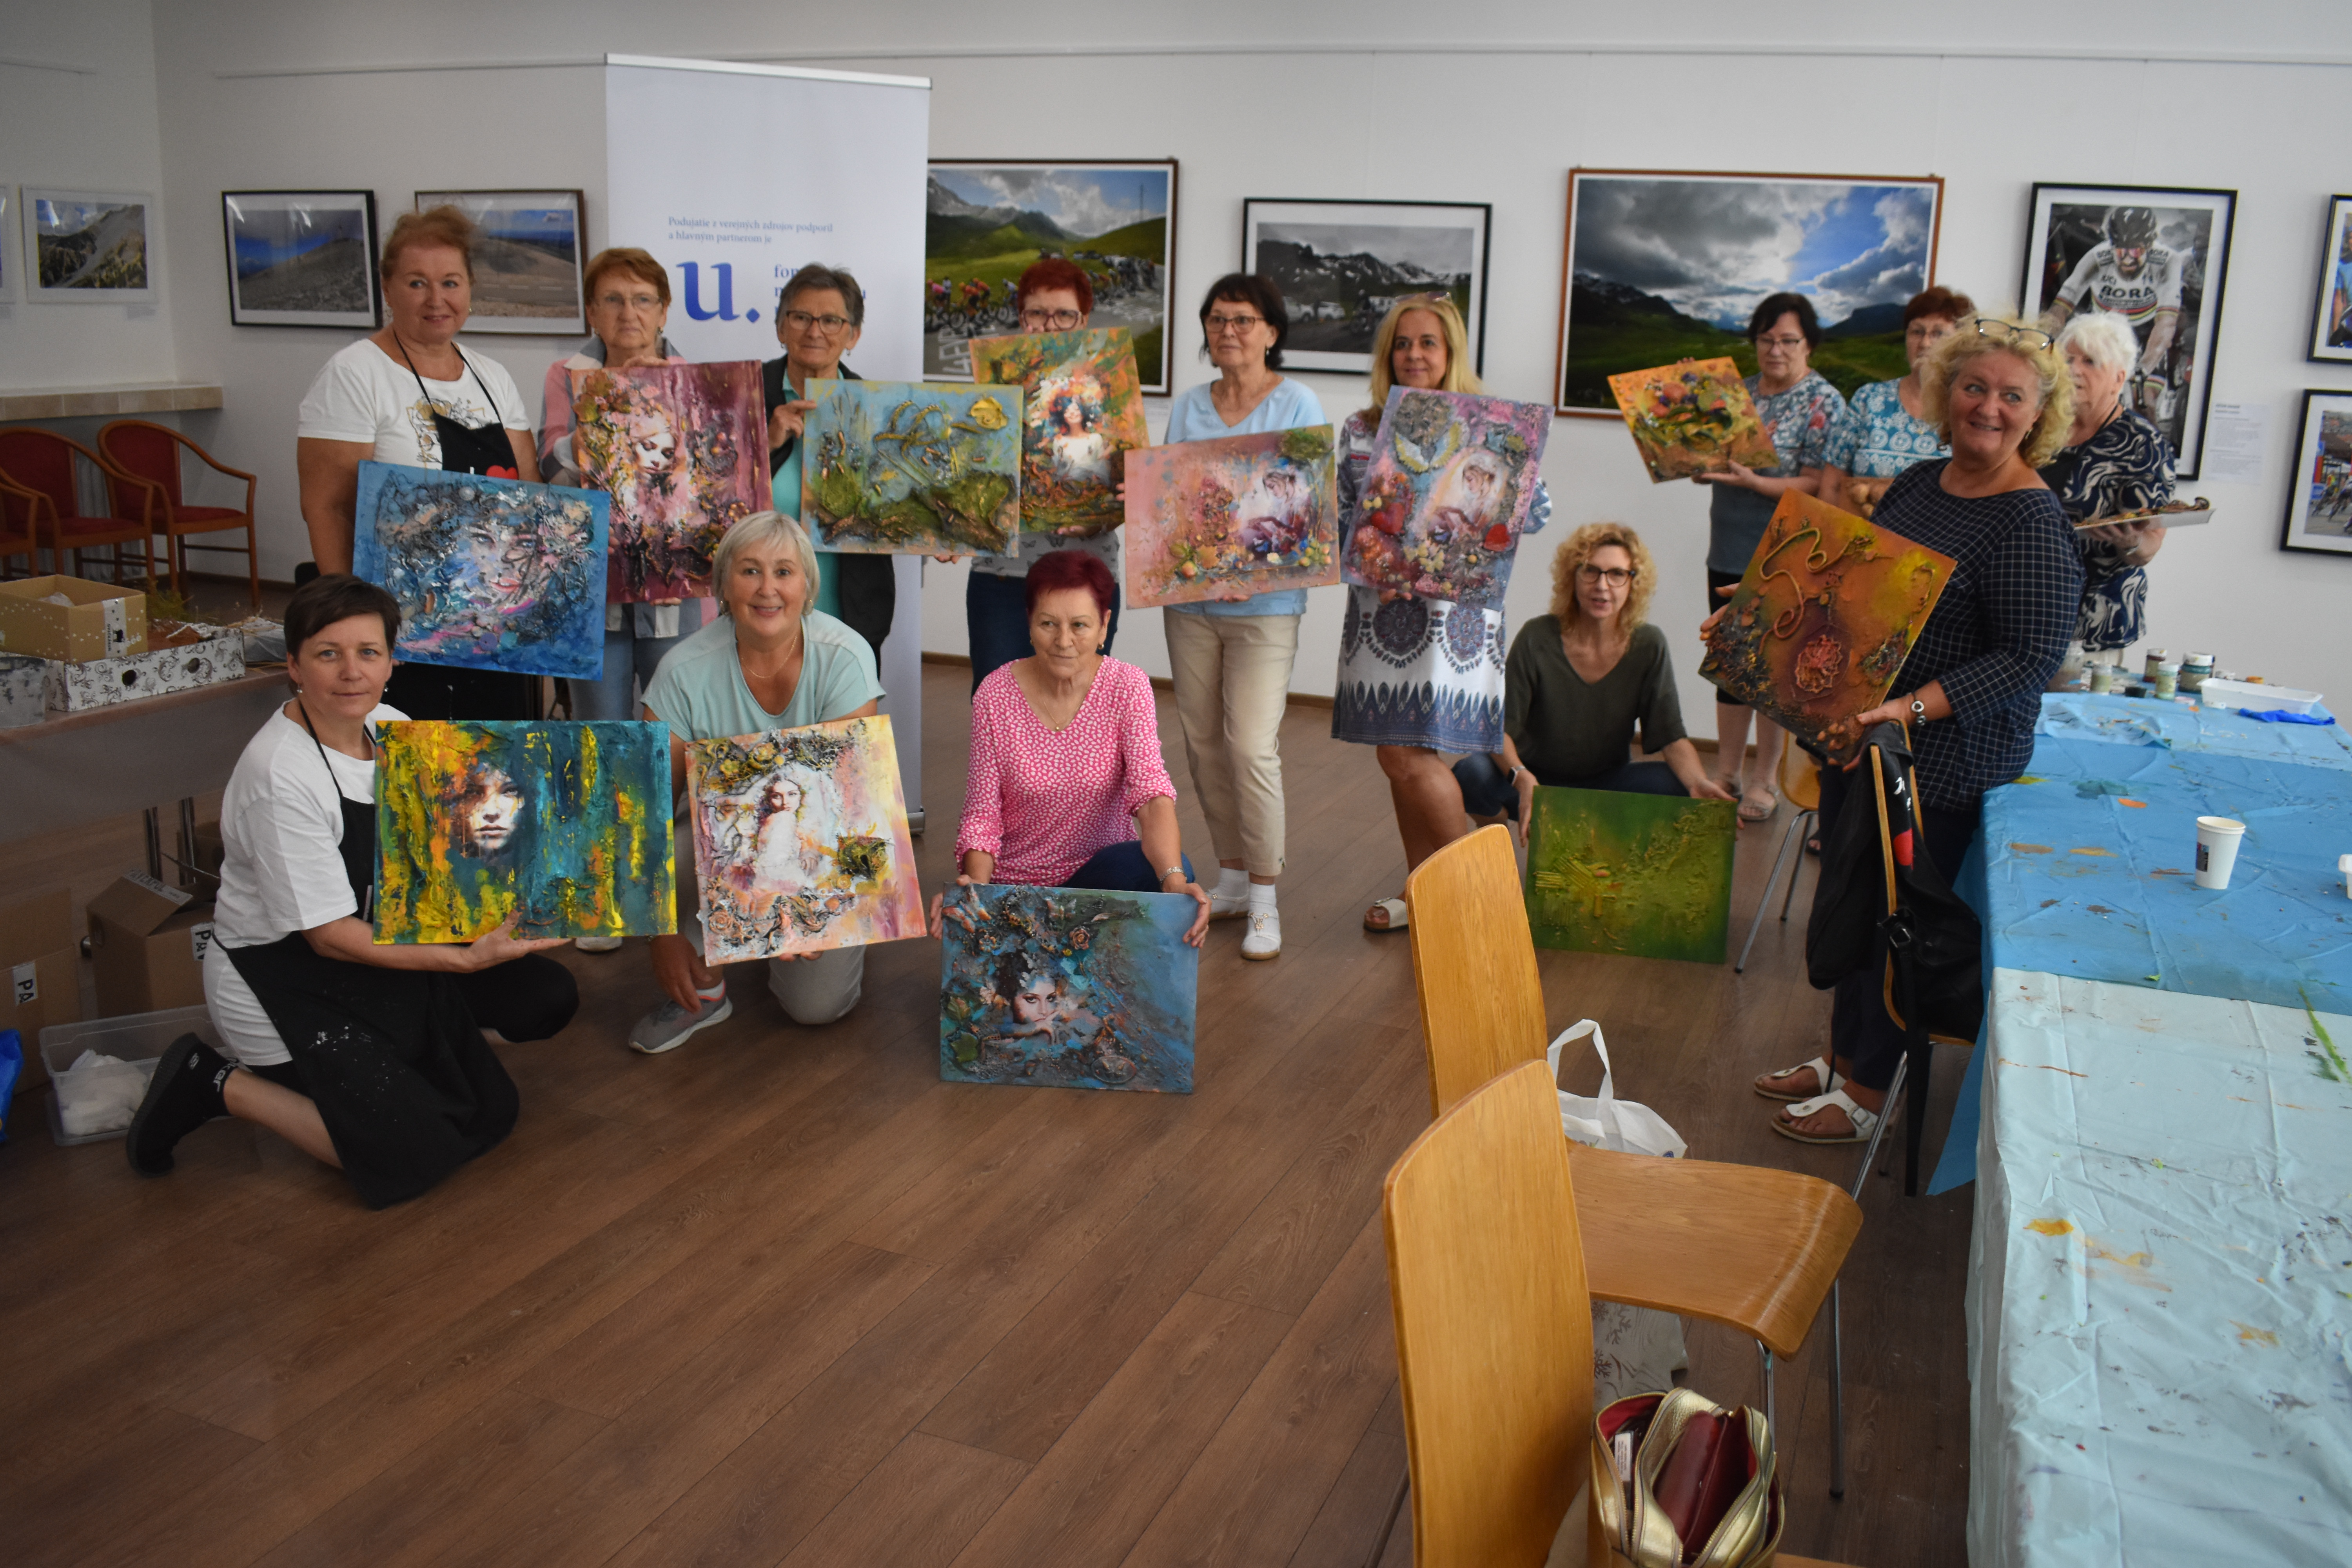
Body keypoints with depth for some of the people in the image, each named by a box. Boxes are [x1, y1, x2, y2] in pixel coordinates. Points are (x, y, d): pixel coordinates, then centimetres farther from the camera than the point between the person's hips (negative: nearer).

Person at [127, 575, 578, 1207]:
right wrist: (465, 958, -27)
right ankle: (219, 1084, 4)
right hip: (281, 979, -8)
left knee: (546, 995, 0)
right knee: (407, 1158, -13)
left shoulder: (391, 727, -3)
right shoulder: (280, 776, -26)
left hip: (381, 946, 8)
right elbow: (331, 935, -24)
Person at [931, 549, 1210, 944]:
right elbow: (983, 814, -9)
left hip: (1101, 869, 1)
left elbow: (1150, 791, -23)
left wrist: (1174, 880, -42)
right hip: (1015, 879, -1)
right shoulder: (995, 696, -10)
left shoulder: (1127, 687, -10)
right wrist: (975, 885, -31)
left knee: (1165, 871, -31)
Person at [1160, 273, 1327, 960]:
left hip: (1265, 602, -5)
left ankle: (1264, 899, 1)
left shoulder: (1297, 405, -3)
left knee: (1252, 745, -11)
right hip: (1189, 596, 5)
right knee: (1203, 742, 9)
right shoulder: (1187, 405, 11)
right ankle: (1231, 876, 24)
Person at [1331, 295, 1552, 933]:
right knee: (1398, 752, 8)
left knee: (1409, 753, -11)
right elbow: (1344, 517, 9)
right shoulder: (1361, 428, 10)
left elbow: (1538, 508, -5)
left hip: (1452, 608, -5)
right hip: (1379, 606, 5)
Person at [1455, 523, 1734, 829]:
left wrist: (1698, 782, -32)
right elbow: (1501, 727, -17)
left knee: (1680, 786, -25)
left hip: (1605, 783, 3)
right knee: (1471, 773, -33)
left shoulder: (1648, 646, -7)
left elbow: (1672, 736, -10)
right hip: (1536, 780, -2)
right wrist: (1522, 778, -38)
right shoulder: (1537, 639, -14)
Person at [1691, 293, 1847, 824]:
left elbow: (1816, 485, -12)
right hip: (1729, 552, 5)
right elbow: (1707, 468, 14)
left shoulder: (1825, 403, -5)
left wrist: (1753, 482, -25)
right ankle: (1726, 772, 21)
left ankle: (1764, 780, 13)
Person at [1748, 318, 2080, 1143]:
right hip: (1859, 732, 8)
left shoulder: (2033, 525, -18)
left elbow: (2030, 659, -22)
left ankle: (1866, 1094, 21)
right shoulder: (1919, 484, 7)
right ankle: (1842, 1056, 36)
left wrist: (1912, 708, -32)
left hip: (1943, 760, -8)